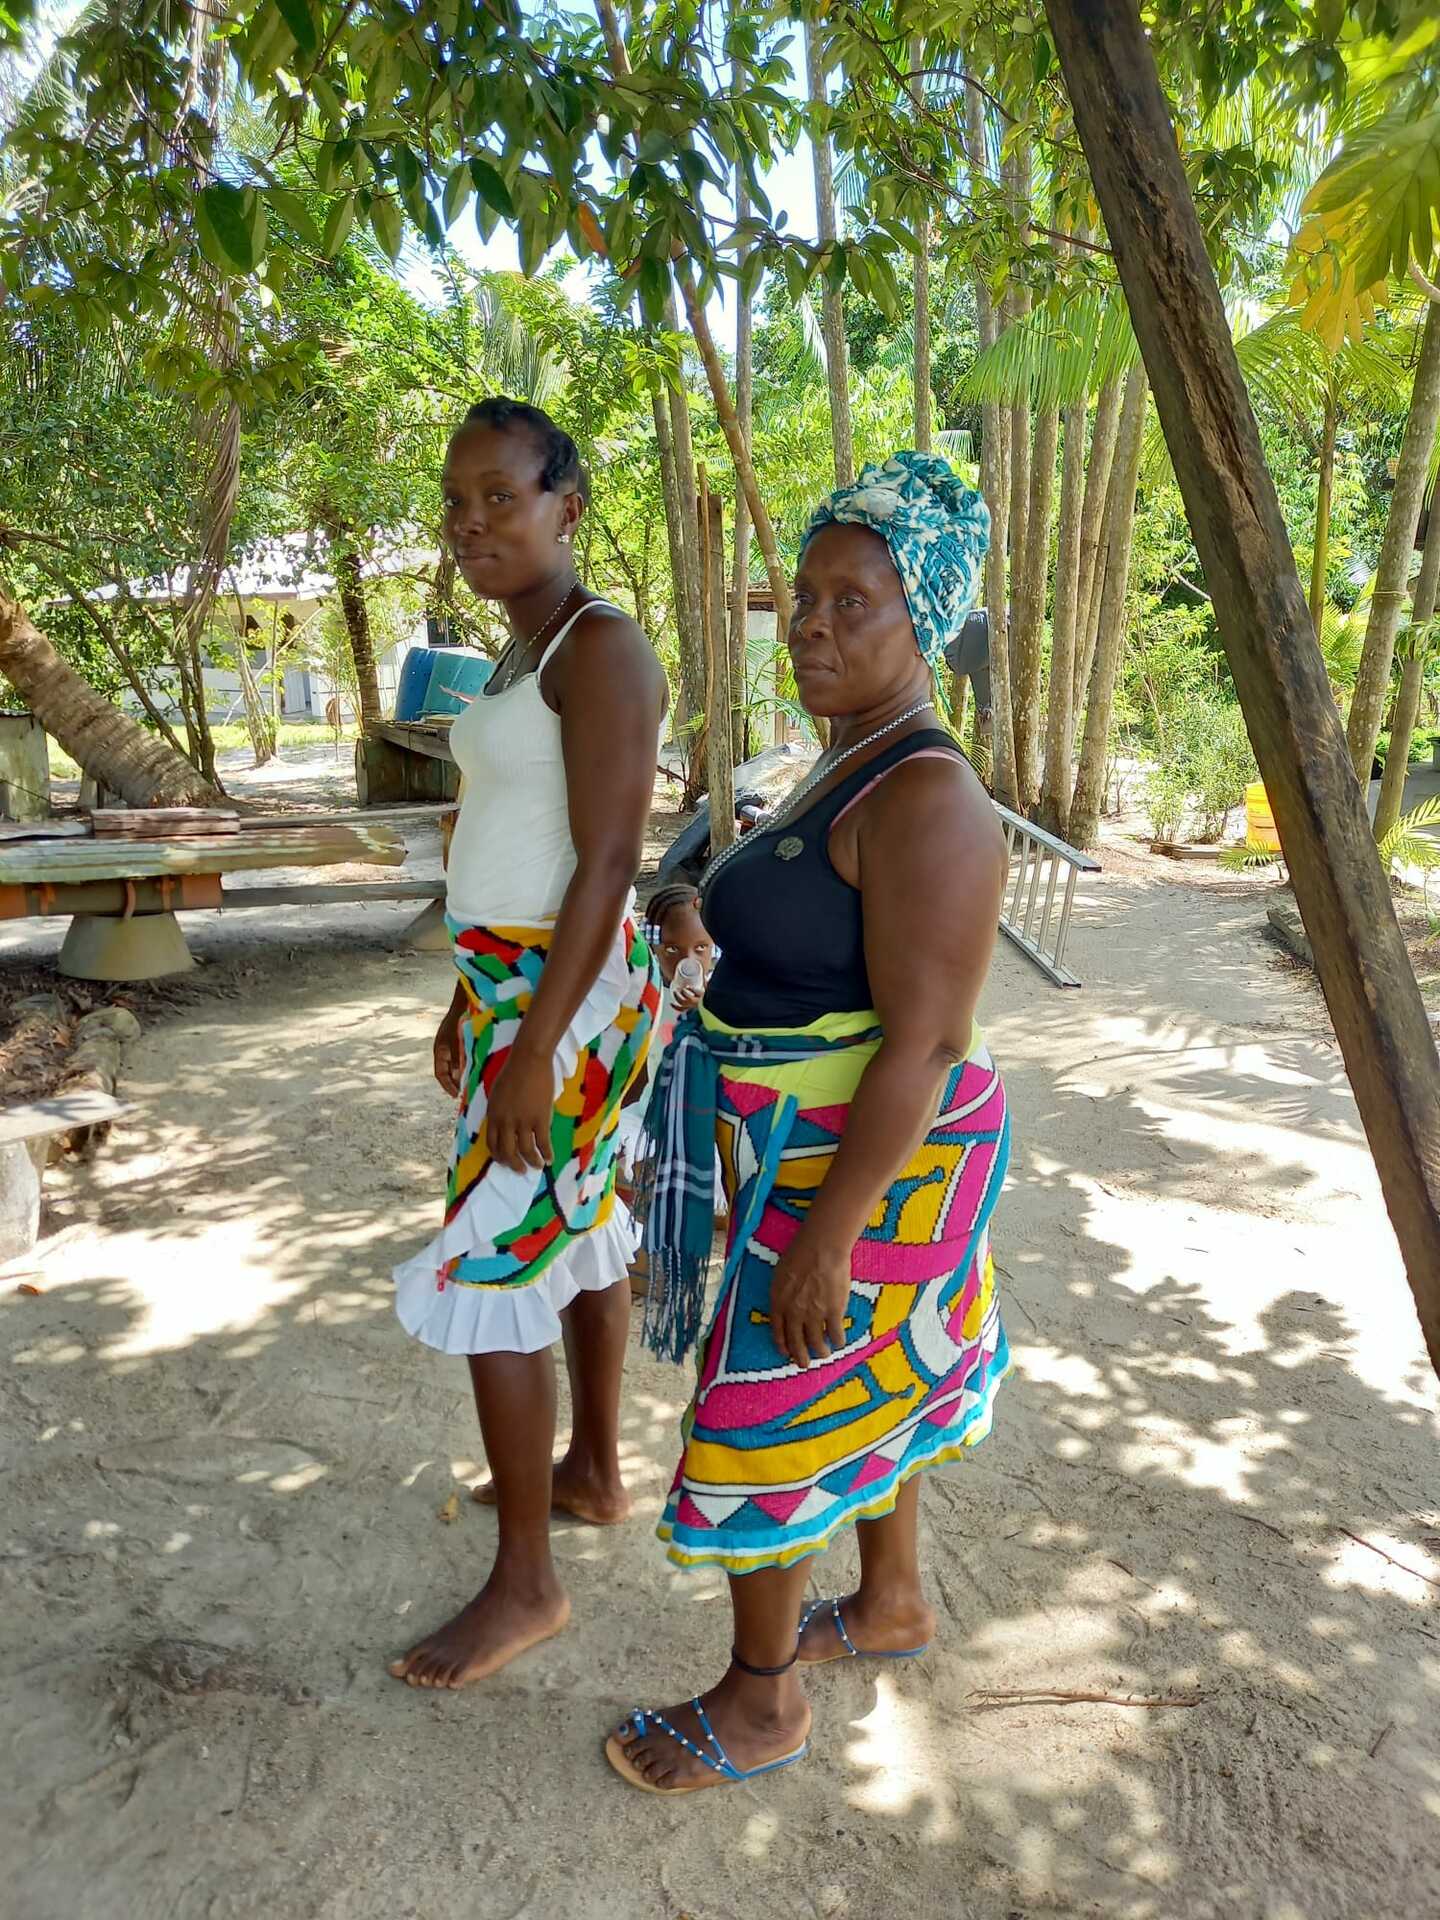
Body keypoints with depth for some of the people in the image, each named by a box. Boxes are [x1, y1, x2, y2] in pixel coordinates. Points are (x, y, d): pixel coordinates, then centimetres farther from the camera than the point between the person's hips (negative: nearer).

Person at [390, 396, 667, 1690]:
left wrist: (534, 1048, -23)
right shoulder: (526, 653, 12)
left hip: (567, 1001, -10)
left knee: (485, 1273, -3)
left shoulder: (601, 647, -18)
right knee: (580, 1232, 19)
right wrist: (472, 1003, 20)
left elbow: (608, 862, -22)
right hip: (516, 989, 10)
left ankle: (526, 1584, 13)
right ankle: (596, 1474, 38)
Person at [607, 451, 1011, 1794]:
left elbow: (922, 1040, -27)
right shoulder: (854, 772, 5)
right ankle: (893, 1602, 45)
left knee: (763, 1422, 4)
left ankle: (761, 1700, 26)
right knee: (864, 1382, 23)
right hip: (826, 1144, 9)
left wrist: (825, 1237, -24)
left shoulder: (927, 798, -25)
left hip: (856, 1172, -9)